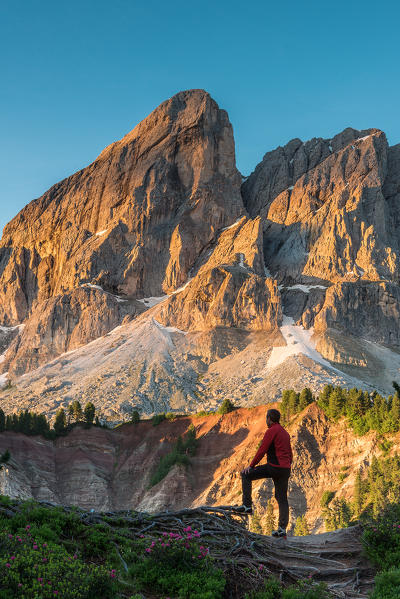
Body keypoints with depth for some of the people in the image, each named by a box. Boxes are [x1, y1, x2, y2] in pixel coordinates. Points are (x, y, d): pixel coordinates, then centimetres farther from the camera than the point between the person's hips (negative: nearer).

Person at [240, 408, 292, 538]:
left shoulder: (271, 431, -8)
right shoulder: (285, 433, 20)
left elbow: (262, 450, -13)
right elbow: (290, 455, 23)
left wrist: (251, 465, -5)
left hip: (273, 467, -8)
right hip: (285, 469, 8)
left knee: (246, 475, 4)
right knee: (282, 499, 11)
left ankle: (247, 505, 1)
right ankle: (282, 529, 6)